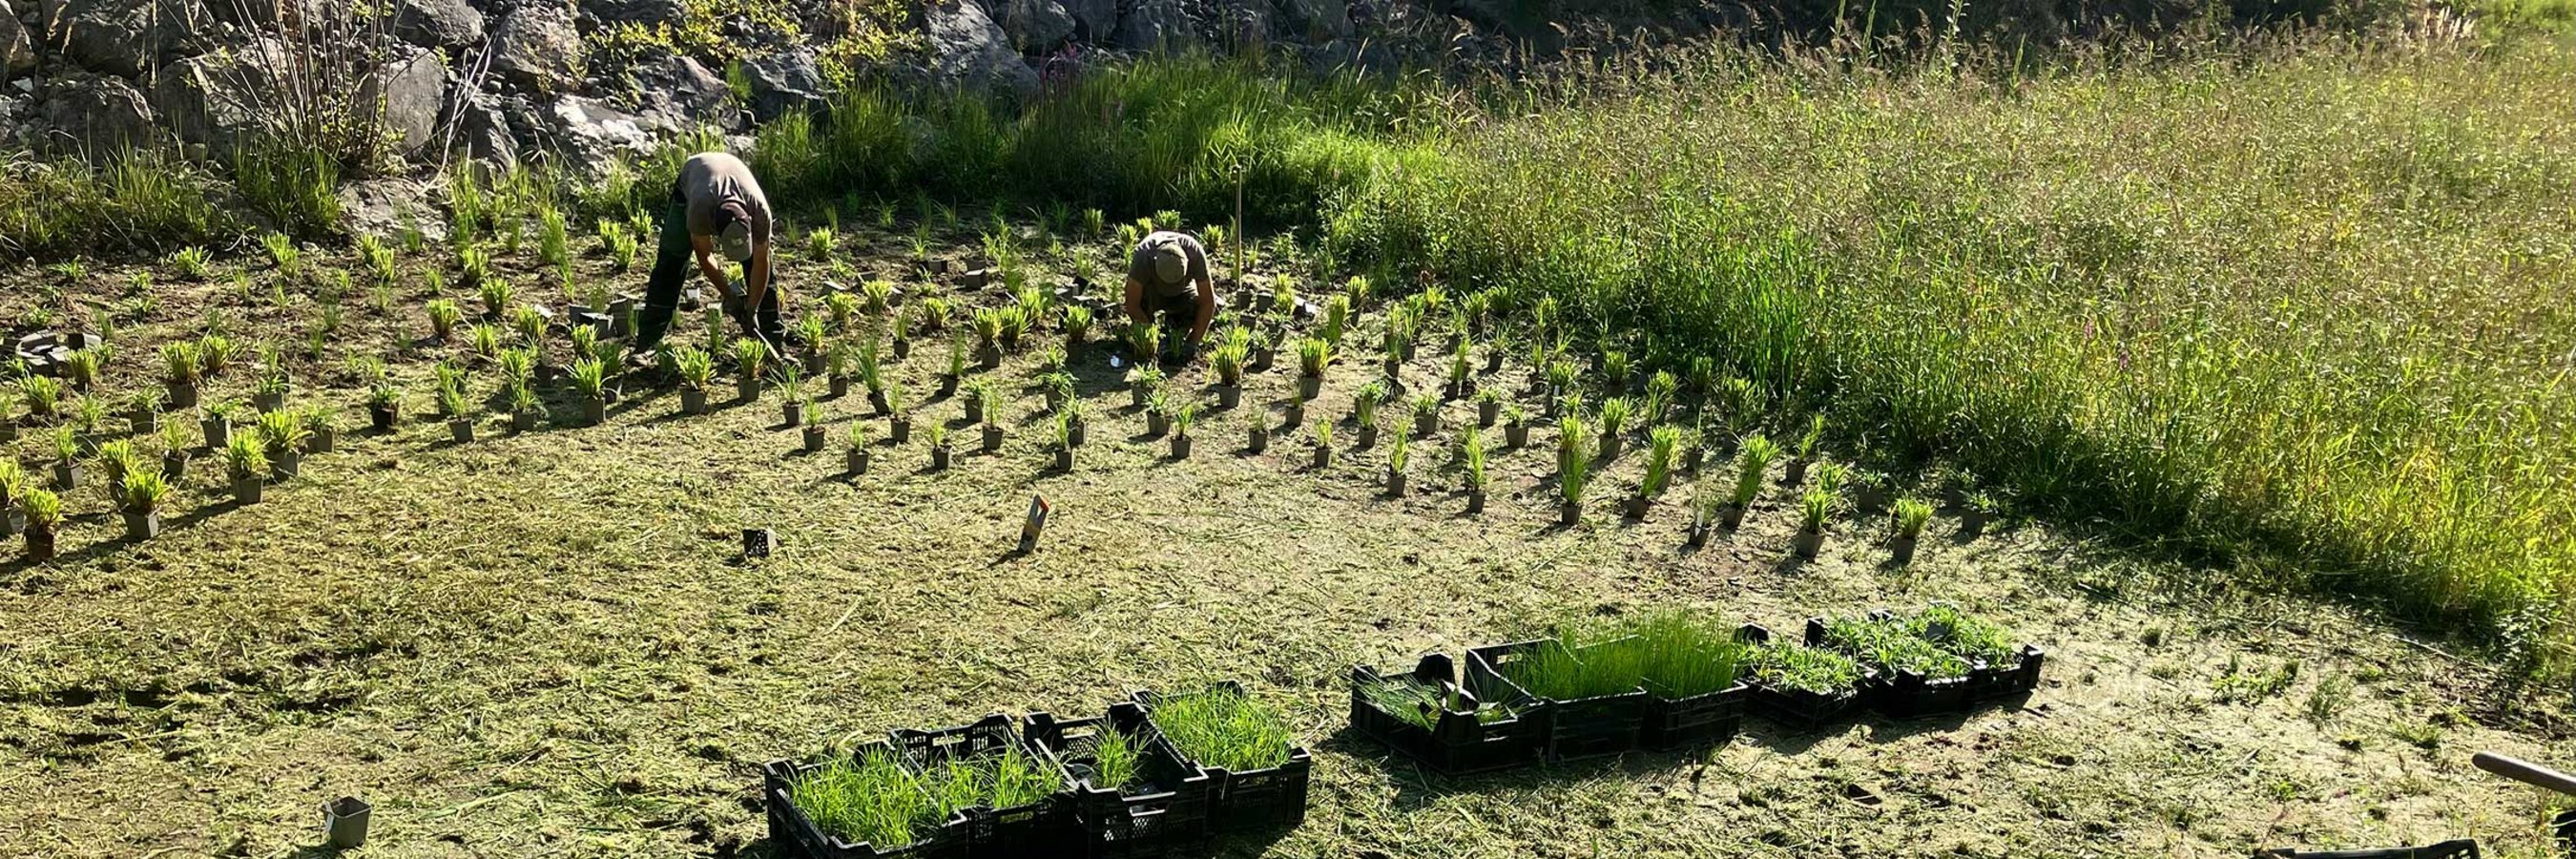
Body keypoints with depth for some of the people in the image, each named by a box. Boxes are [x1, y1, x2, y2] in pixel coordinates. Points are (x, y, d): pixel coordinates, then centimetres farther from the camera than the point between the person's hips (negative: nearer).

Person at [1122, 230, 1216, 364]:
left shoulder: (1195, 254, -38)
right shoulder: (1142, 256, -41)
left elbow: (1207, 303, -30)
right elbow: (1132, 305, -34)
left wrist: (1192, 342, -32)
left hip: (1183, 289, 1)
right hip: (1150, 287, -1)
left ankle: (1175, 323, 8)